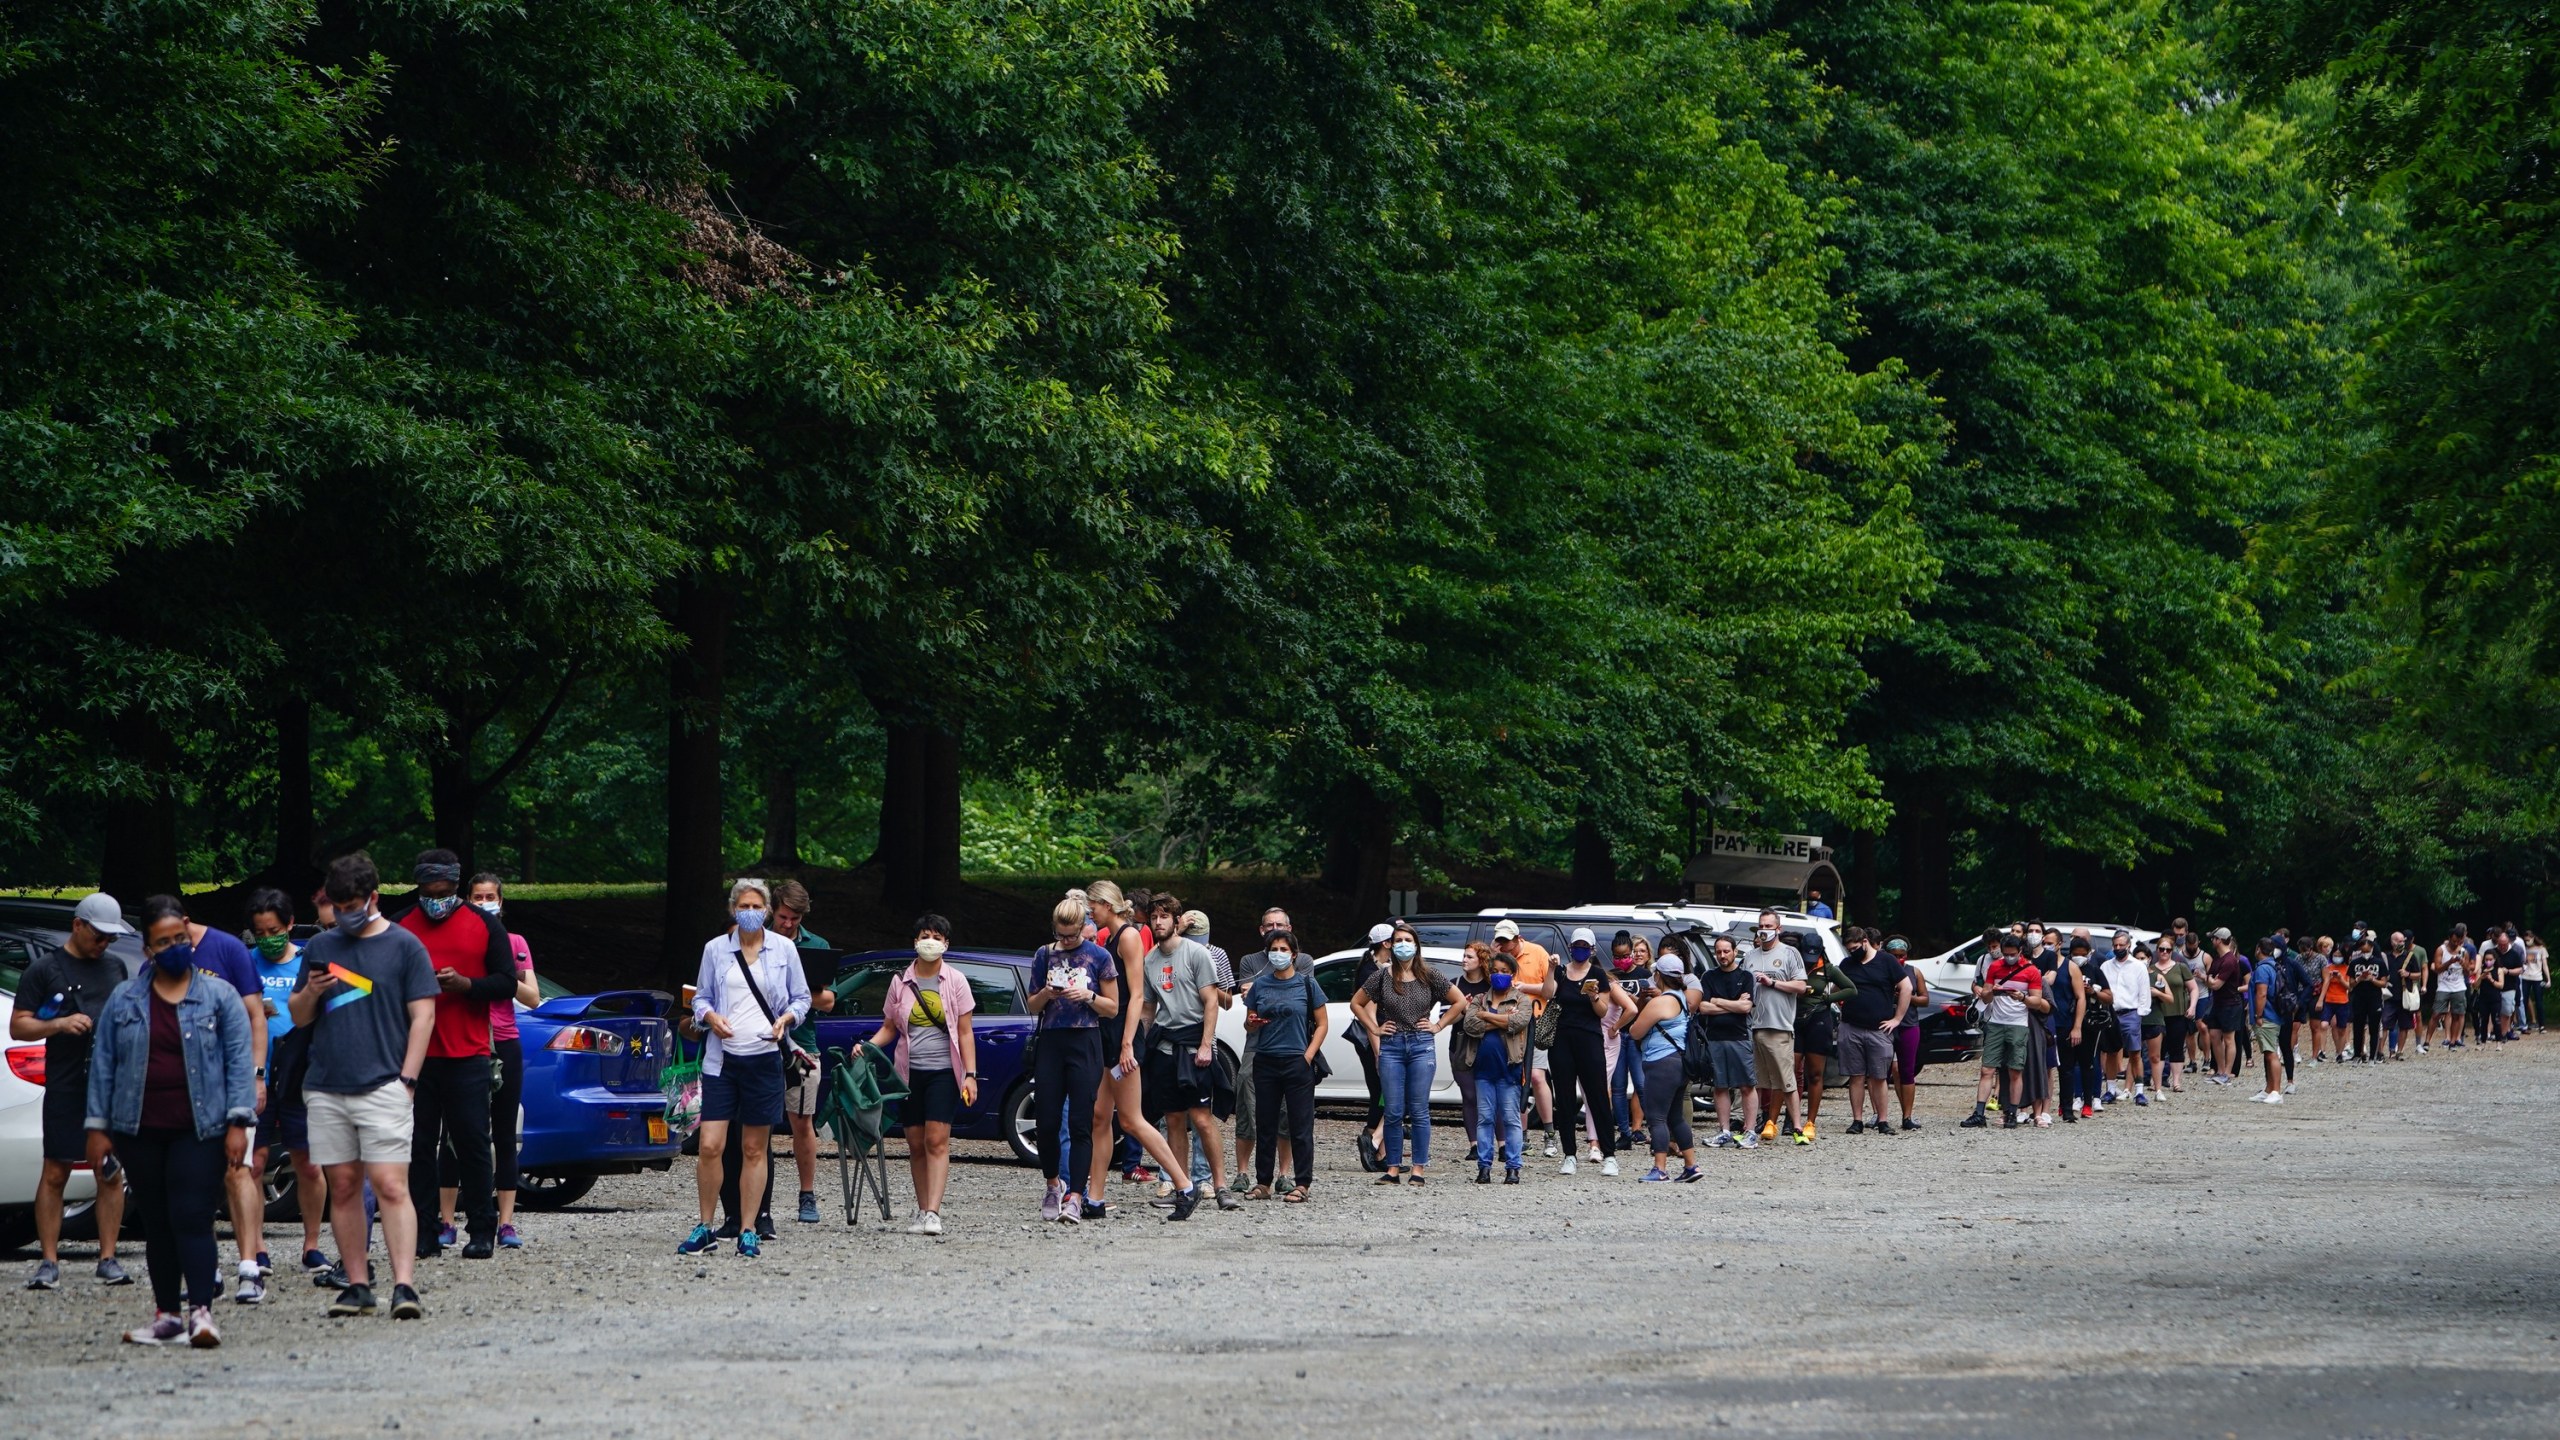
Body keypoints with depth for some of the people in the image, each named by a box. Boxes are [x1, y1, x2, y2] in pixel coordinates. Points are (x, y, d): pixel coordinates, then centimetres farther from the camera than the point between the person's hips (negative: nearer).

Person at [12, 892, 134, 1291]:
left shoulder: (115, 968, 16)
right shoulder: (45, 969, 2)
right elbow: (18, 1026, 0)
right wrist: (57, 1024, -15)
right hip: (65, 1089, -4)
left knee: (111, 1175, 2)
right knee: (54, 1174, -3)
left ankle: (108, 1259, 6)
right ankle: (49, 1262, 0)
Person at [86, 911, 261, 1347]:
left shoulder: (220, 996, 3)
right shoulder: (123, 1000, 10)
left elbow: (239, 1061, 0)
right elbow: (103, 1063, 11)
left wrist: (238, 1122, -9)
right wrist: (97, 1126, 6)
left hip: (200, 1129, -3)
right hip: (141, 1132, 3)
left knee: (192, 1218, -13)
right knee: (156, 1224, 8)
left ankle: (201, 1311, -18)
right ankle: (166, 1314, 14)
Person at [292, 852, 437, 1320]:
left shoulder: (404, 946, 3)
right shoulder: (320, 947, 15)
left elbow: (423, 1016, 0)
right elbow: (298, 1018, 19)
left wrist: (406, 1080, -8)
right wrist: (310, 993, -3)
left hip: (382, 1087, -4)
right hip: (326, 1088, 4)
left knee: (390, 1187, -11)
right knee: (342, 1187, 5)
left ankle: (404, 1285, -17)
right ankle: (357, 1285, 10)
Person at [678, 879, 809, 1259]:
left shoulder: (784, 949, 5)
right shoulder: (715, 949, 6)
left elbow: (801, 998, 11)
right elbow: (701, 997, 12)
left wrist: (786, 1019, -9)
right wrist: (711, 1017, -9)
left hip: (764, 1058, 0)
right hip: (722, 1059, 0)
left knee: (754, 1150, 4)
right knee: (709, 1146, -8)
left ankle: (748, 1233, 11)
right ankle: (705, 1229, 5)